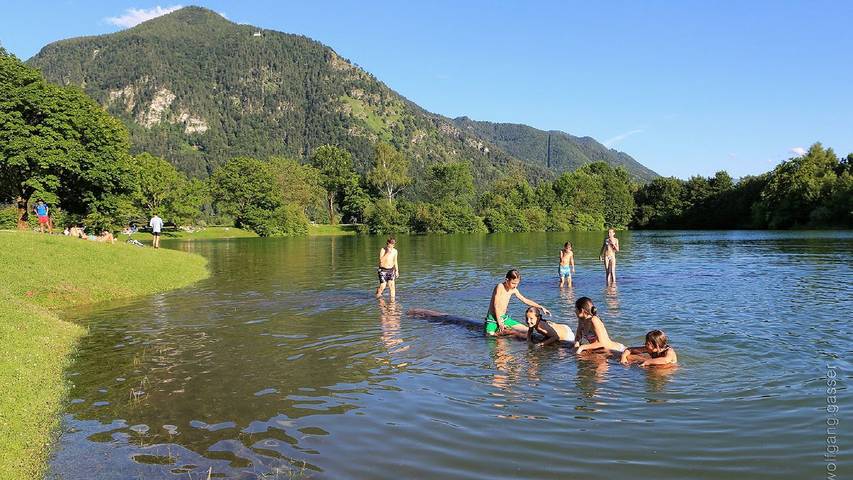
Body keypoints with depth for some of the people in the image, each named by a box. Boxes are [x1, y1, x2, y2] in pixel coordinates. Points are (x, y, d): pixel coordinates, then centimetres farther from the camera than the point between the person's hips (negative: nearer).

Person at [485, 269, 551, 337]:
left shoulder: (513, 290, 3)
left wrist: (541, 307, 8)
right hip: (493, 318, -6)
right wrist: (499, 323, -18)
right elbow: (496, 305, -19)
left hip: (504, 317, 6)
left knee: (527, 331, -3)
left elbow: (525, 300, 12)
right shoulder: (500, 287, -19)